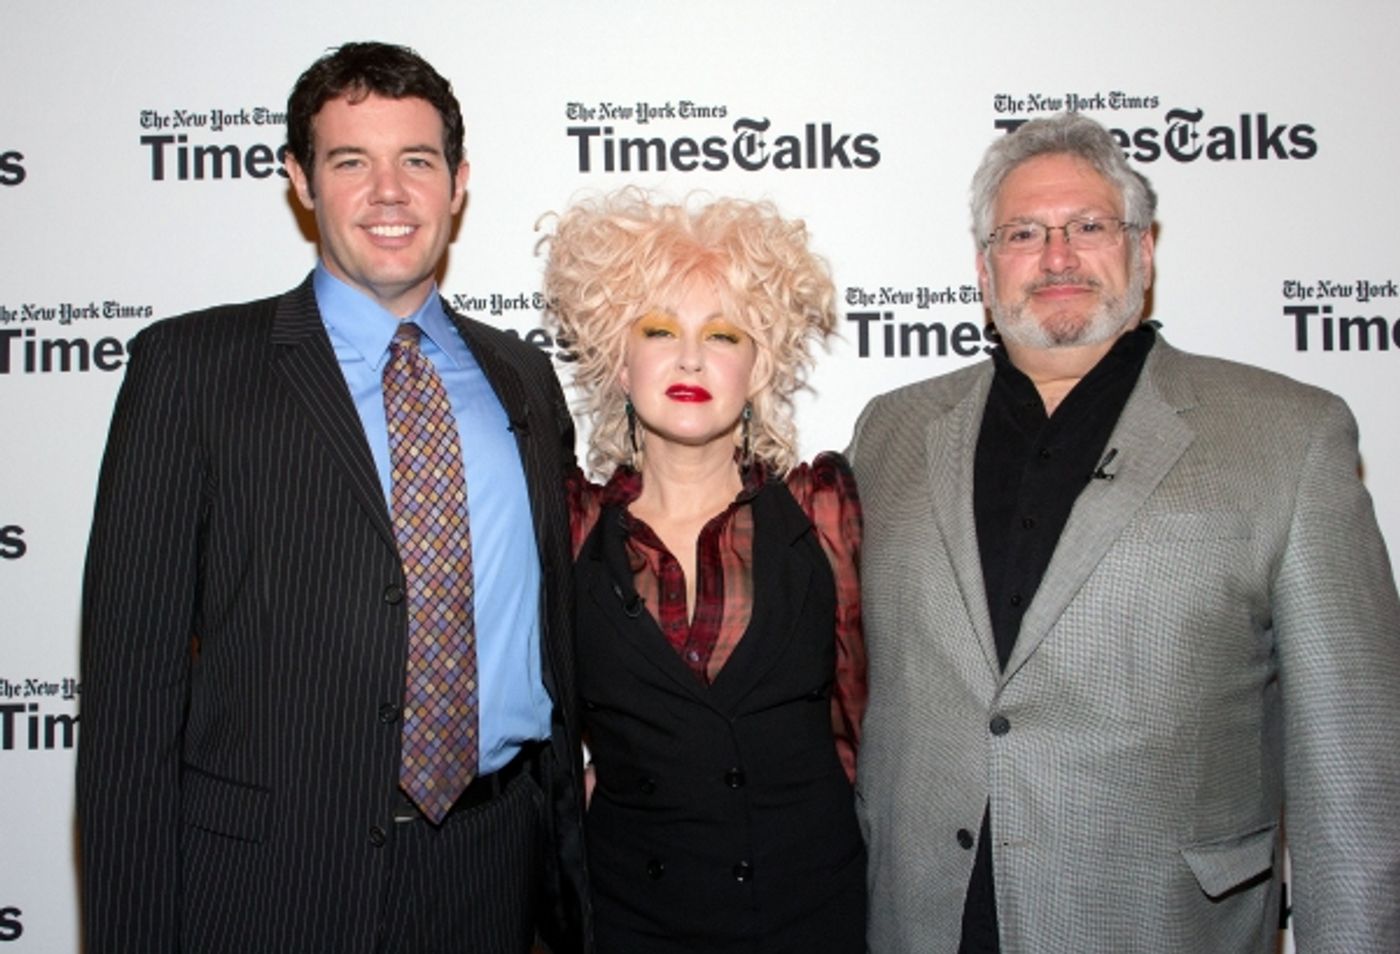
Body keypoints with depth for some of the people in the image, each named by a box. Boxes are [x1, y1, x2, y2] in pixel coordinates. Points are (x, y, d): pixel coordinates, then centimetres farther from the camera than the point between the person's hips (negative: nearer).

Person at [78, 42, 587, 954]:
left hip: (493, 878, 4)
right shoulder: (190, 366, -3)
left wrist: (571, 880, 11)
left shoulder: (524, 379, 9)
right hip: (270, 878, -3)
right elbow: (133, 665, -6)